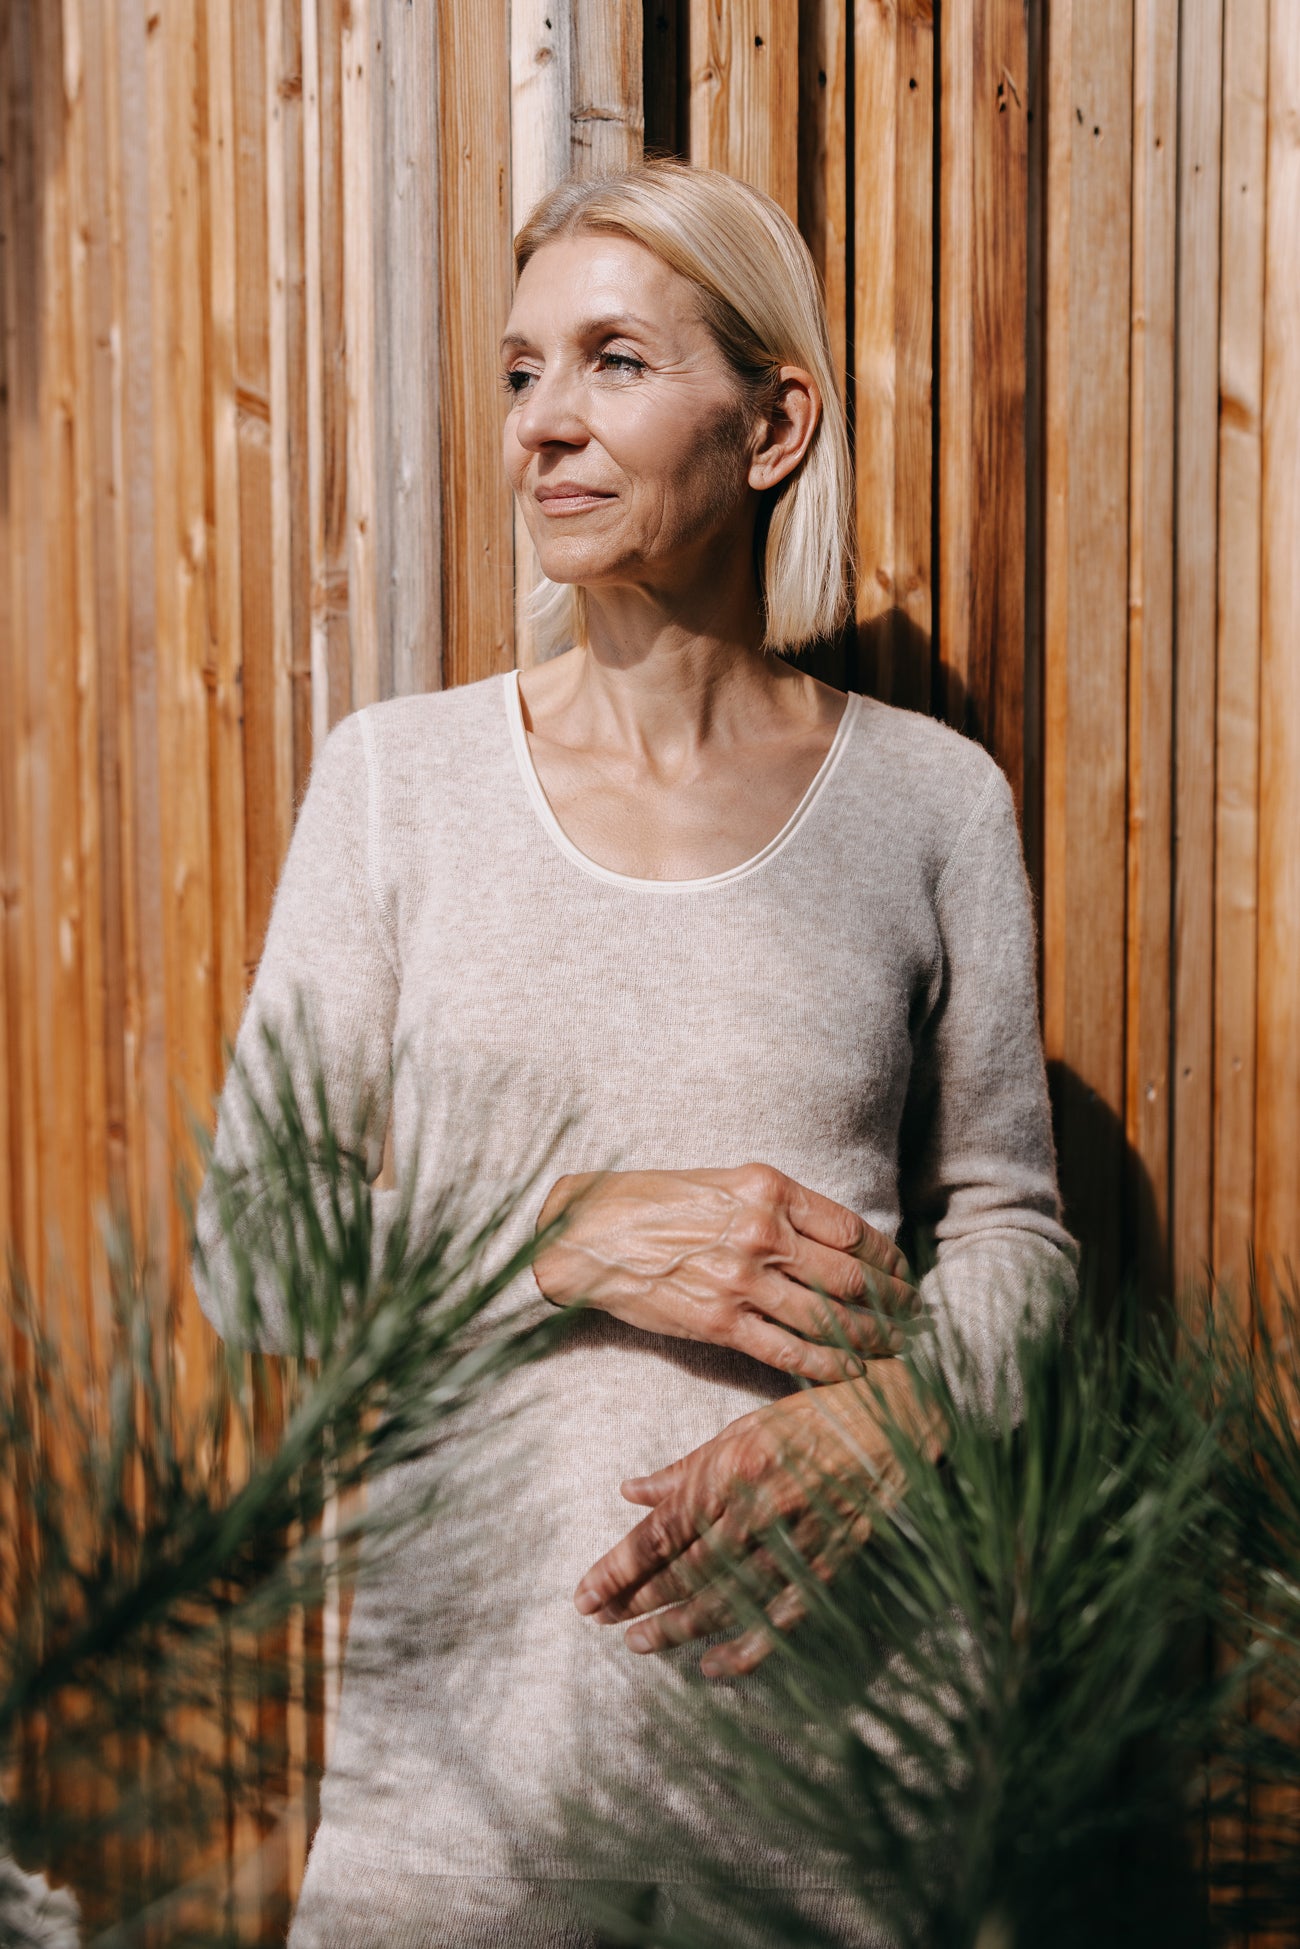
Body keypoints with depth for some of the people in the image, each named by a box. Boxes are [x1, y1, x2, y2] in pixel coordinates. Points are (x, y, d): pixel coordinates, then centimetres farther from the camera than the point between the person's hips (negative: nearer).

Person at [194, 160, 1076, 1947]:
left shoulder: (929, 797, 0)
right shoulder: (396, 777, 0)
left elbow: (1011, 1225, 6)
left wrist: (849, 1423, -13)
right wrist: (588, 1240, -16)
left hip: (841, 1668, 0)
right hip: (478, 1669, 0)